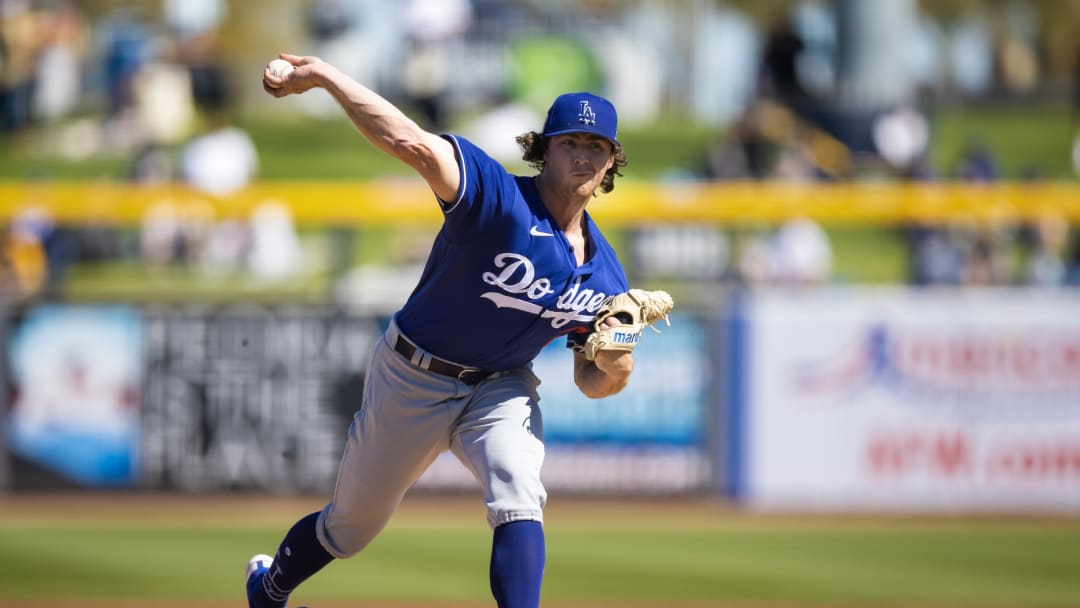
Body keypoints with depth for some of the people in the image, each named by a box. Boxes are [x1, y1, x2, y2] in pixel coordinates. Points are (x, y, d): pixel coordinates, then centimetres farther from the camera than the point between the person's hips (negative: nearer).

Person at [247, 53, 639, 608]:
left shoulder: (605, 275, -9)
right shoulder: (500, 199, -28)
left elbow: (590, 383, 0)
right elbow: (412, 145, -43)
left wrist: (614, 368, -24)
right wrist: (322, 76, -49)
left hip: (502, 387, 3)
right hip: (414, 377, -3)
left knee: (518, 496, -29)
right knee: (351, 526, 15)